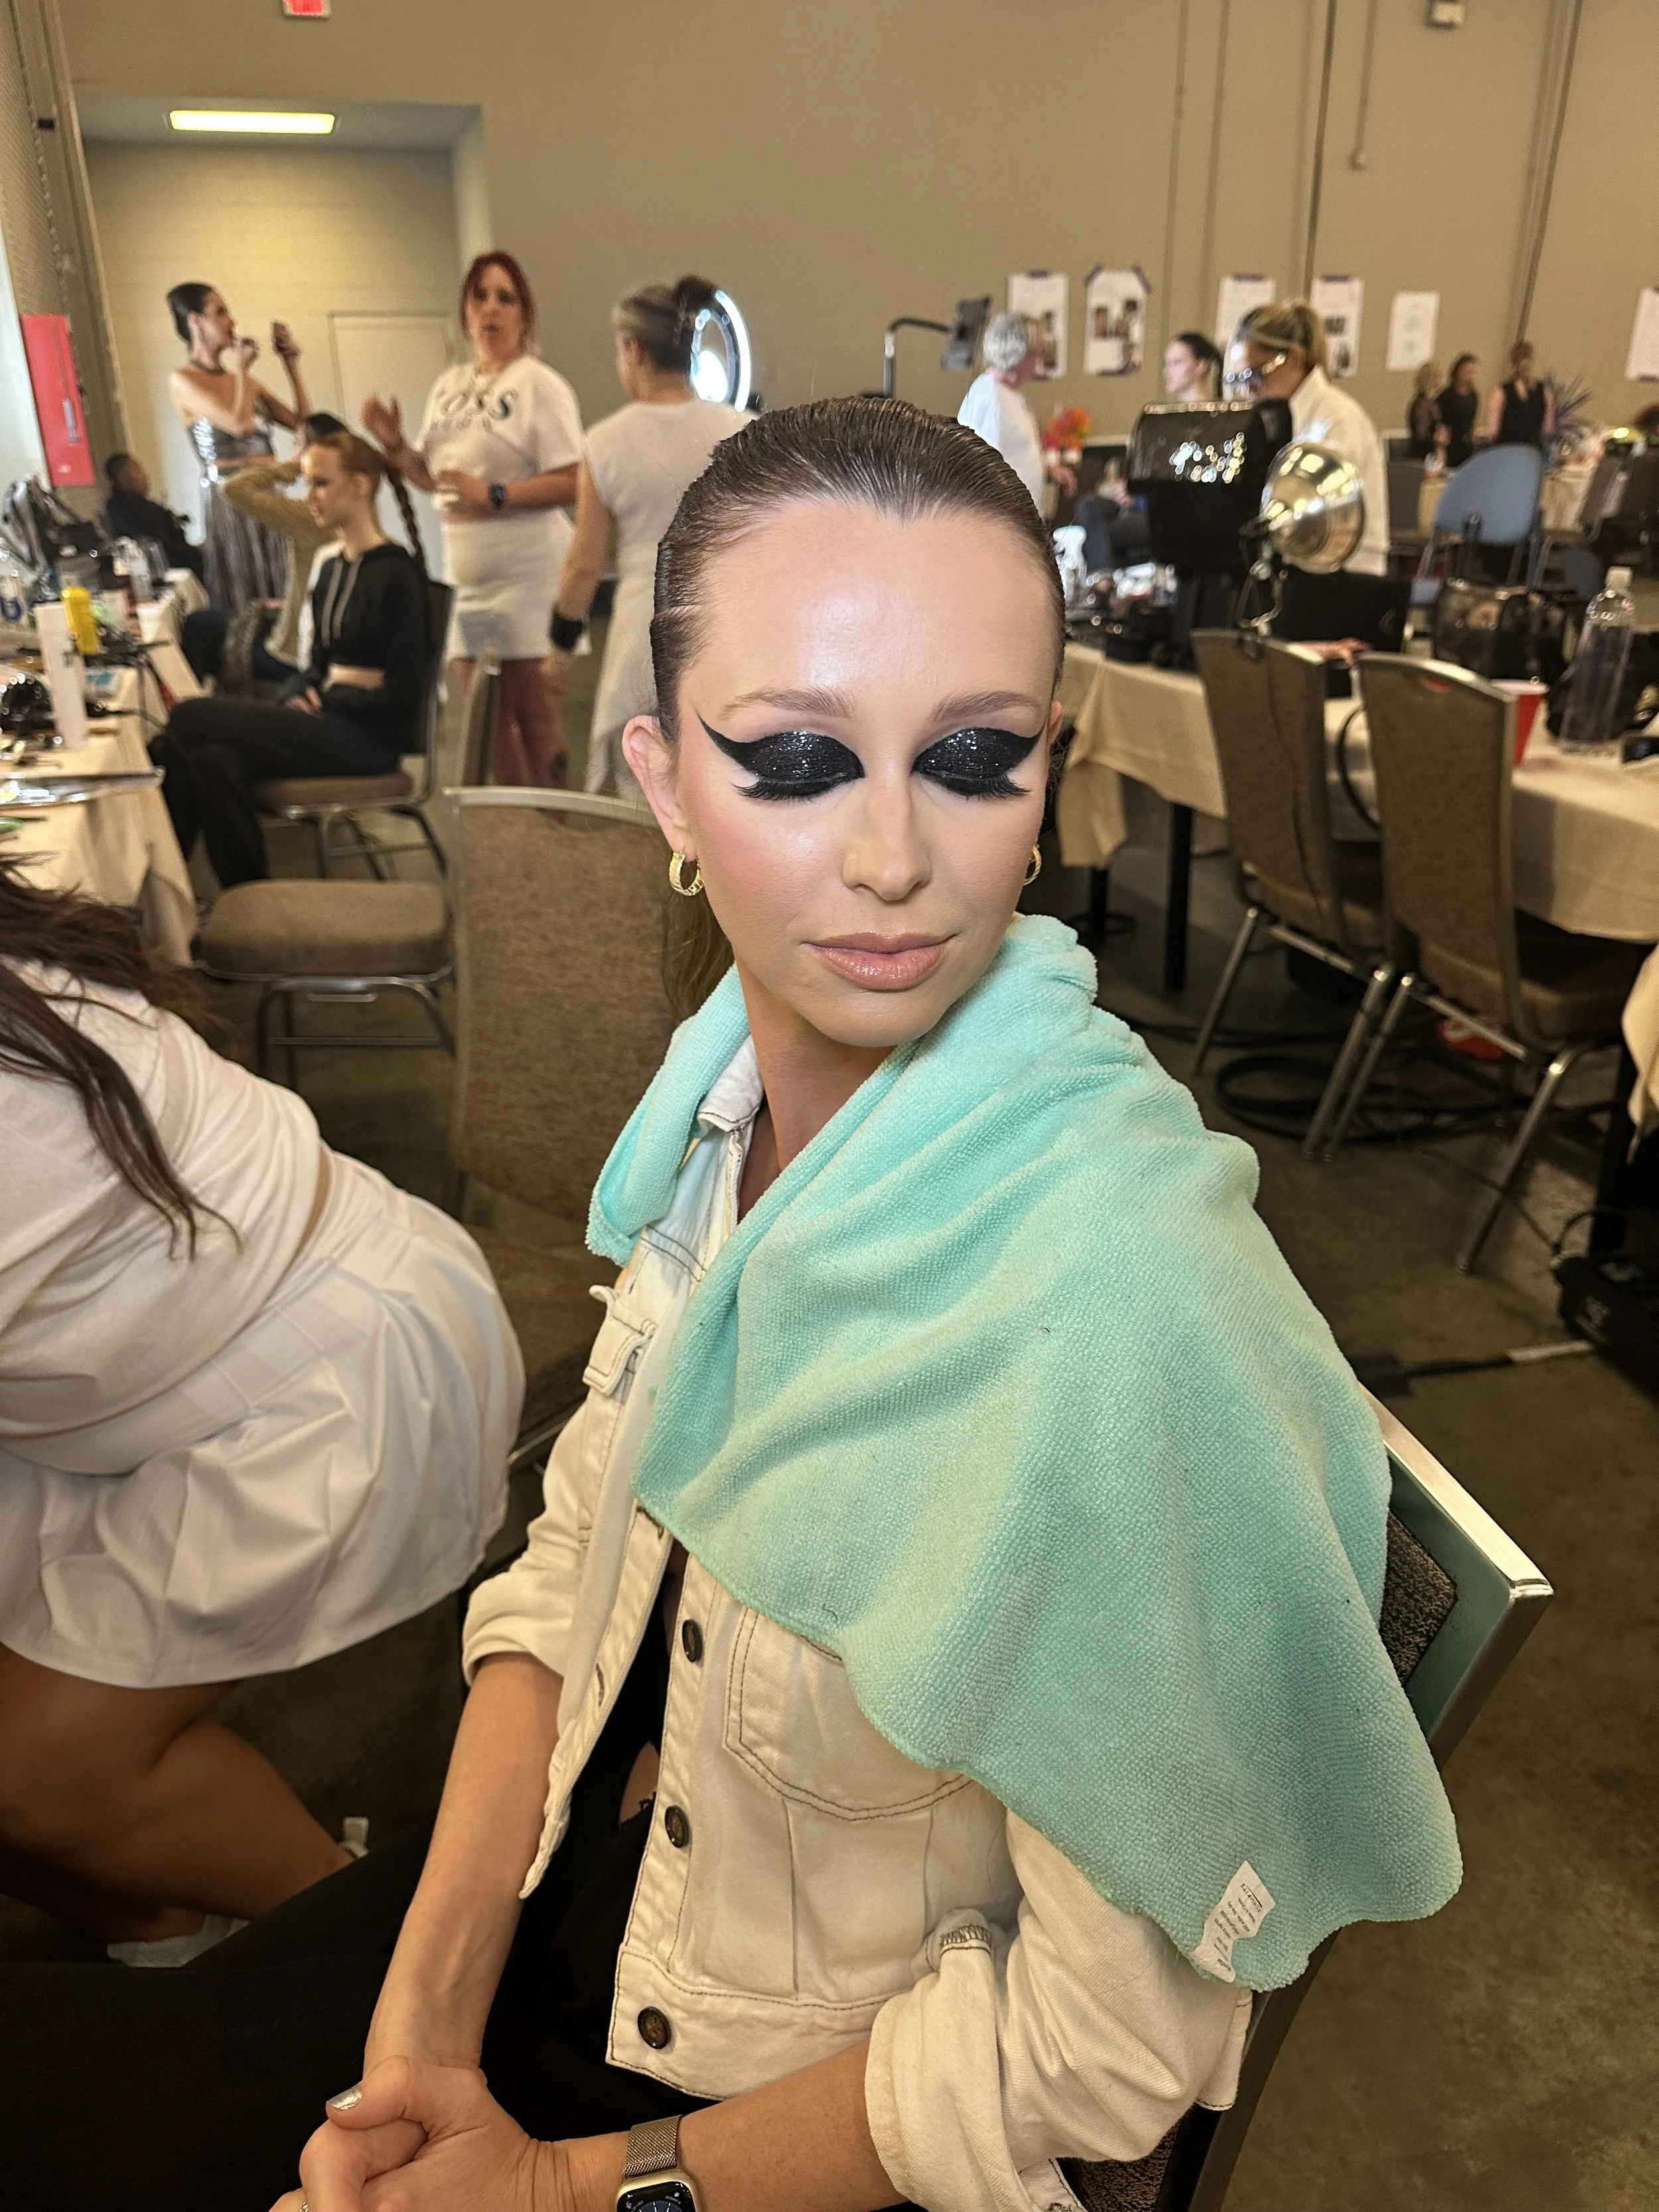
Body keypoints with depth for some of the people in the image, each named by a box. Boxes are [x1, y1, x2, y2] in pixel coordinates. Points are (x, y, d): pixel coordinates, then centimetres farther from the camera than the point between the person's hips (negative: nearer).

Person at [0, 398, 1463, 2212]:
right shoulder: (730, 1085, -12)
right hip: (575, 1877, 5)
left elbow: (1115, 2035, -23)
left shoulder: (1117, 1303, -34)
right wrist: (422, 2018, -9)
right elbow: (582, 1549, -2)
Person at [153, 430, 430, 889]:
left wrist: (321, 701, -8)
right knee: (214, 761, -22)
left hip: (370, 736, -7)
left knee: (190, 719, -17)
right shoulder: (332, 570, 16)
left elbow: (403, 692, -12)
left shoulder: (396, 574, -9)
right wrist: (302, 693, -2)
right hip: (330, 720, 7)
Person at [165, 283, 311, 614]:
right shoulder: (183, 381, -3)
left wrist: (291, 362, 12)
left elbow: (302, 421, 13)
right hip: (228, 502, -7)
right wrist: (242, 368, -2)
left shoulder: (243, 381, 17)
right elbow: (240, 423, -17)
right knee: (242, 610, -6)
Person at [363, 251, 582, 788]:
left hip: (528, 574, -7)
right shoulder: (448, 387, 15)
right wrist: (394, 446, 4)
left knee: (532, 710, -5)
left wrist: (494, 497, -22)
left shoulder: (539, 385, -6)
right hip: (467, 576, 7)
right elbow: (435, 477, 22)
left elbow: (573, 483, -16)